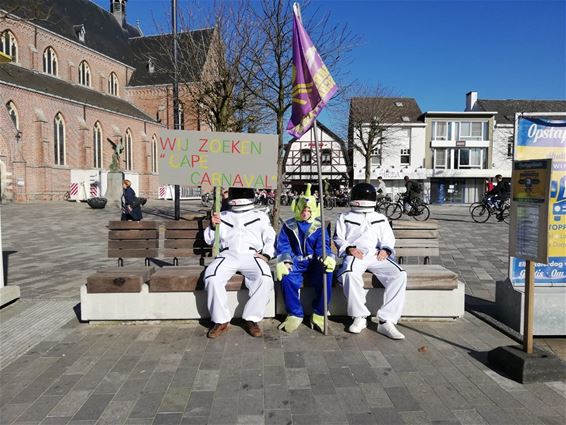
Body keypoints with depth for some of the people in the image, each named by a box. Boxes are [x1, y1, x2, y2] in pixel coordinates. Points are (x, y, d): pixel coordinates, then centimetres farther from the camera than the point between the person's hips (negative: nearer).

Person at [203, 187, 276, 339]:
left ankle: (251, 319, -16)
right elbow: (210, 240, 24)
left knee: (265, 279, -31)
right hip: (227, 255, 1)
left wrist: (266, 254, -5)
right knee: (211, 277, -29)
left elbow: (270, 238, 14)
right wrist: (212, 226, 4)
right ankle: (221, 320, -13)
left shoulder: (260, 216, 22)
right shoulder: (223, 215, 26)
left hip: (251, 256, -1)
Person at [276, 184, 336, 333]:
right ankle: (295, 314, -14)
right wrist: (285, 262, -15)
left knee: (326, 274, -32)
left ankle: (318, 315, -15)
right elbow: (282, 245, 3)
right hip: (296, 262, 0)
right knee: (287, 277, -33)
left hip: (314, 262, 0)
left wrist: (327, 258, -23)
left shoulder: (319, 226, 9)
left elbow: (323, 245, 0)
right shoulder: (288, 225, 10)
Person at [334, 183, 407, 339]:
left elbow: (389, 238, 20)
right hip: (355, 255, -2)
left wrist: (385, 250, -4)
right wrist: (349, 249, -7)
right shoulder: (345, 217, 23)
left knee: (399, 275, -27)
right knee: (349, 274, -38)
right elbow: (339, 238, 14)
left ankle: (386, 321, -28)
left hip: (377, 255, 2)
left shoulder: (381, 219, 29)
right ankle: (359, 317, -23)